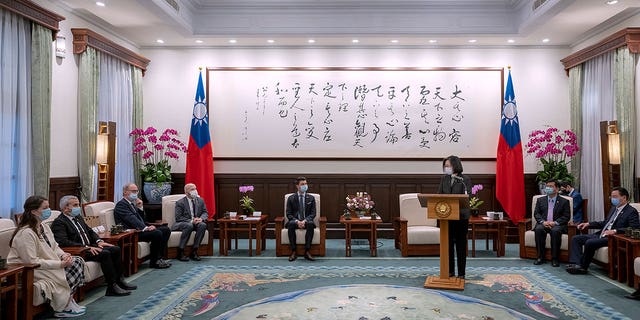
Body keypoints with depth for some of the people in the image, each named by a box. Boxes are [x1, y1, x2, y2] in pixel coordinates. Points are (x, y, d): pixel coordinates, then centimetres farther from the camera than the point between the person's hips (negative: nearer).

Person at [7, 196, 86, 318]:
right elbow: (32, 262, -27)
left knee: (78, 261, -6)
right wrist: (61, 264, -26)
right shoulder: (26, 233, -23)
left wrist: (63, 255, -9)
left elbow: (54, 247, 14)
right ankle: (64, 307, -1)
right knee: (64, 275, -22)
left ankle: (69, 301, -5)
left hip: (45, 265, 9)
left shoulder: (44, 227, 7)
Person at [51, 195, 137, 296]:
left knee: (116, 249, -6)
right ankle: (112, 287, -22)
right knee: (104, 253, -27)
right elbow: (63, 242, -22)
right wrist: (86, 247, -26)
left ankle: (119, 281, 0)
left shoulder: (78, 217, 17)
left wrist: (99, 241, 2)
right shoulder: (58, 222, -10)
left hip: (89, 247, 9)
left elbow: (90, 231, 23)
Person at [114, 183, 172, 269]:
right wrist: (145, 228, -34)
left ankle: (158, 258, -1)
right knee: (157, 233, -27)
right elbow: (131, 219, -23)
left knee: (166, 230, 0)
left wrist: (140, 207, 5)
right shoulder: (121, 204, -9)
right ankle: (154, 262, -14)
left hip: (139, 229, 10)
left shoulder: (132, 203, 21)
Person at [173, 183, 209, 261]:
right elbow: (178, 218, -10)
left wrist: (201, 218, -15)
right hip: (182, 223, -4)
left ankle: (194, 251, -25)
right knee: (189, 226, -37)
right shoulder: (180, 203, -3)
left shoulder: (200, 201, 10)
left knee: (203, 225, -30)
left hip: (196, 223, 4)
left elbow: (205, 213, 9)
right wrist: (191, 221, -22)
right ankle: (180, 252, -28)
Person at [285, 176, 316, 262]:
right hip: (295, 221, 0)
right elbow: (289, 214, 1)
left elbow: (313, 213, 2)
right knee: (291, 224, -35)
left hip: (306, 222, 0)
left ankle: (307, 251, -30)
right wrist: (297, 221, -18)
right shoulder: (291, 198, 5)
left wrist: (305, 221, -17)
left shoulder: (311, 198, 8)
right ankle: (293, 252, -29)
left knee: (310, 224, -35)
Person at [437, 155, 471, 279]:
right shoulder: (444, 179, 8)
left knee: (460, 243, 5)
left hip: (461, 215, -4)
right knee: (448, 243, 9)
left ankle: (461, 273, 14)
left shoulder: (465, 179, -5)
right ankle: (450, 271, 21)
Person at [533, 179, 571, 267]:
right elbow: (536, 213, 8)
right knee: (538, 229, -32)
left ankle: (554, 258, -26)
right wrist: (543, 222, -13)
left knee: (555, 231, -36)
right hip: (543, 224, 2)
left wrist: (555, 222, -17)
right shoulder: (540, 200, 16)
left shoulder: (564, 201, 8)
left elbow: (566, 216, 0)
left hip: (557, 225, -2)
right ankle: (540, 257, -24)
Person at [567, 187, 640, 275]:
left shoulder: (631, 211, -7)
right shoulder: (614, 209, 19)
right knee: (575, 239, -3)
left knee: (589, 243, -30)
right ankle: (576, 263, -18)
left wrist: (615, 231, -31)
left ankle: (583, 267, -12)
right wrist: (588, 224, 14)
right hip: (600, 235, 9)